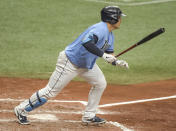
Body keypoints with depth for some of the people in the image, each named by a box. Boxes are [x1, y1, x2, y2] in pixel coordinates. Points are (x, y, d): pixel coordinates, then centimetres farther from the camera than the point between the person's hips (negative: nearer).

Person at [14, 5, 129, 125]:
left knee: (101, 83, 6)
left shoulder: (110, 35, 7)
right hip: (70, 62, -10)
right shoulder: (101, 29, -26)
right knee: (51, 91, -5)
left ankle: (89, 116, 16)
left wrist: (118, 62, -8)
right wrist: (103, 55, -43)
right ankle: (22, 110, 8)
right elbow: (86, 43, -43)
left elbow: (109, 55, 12)